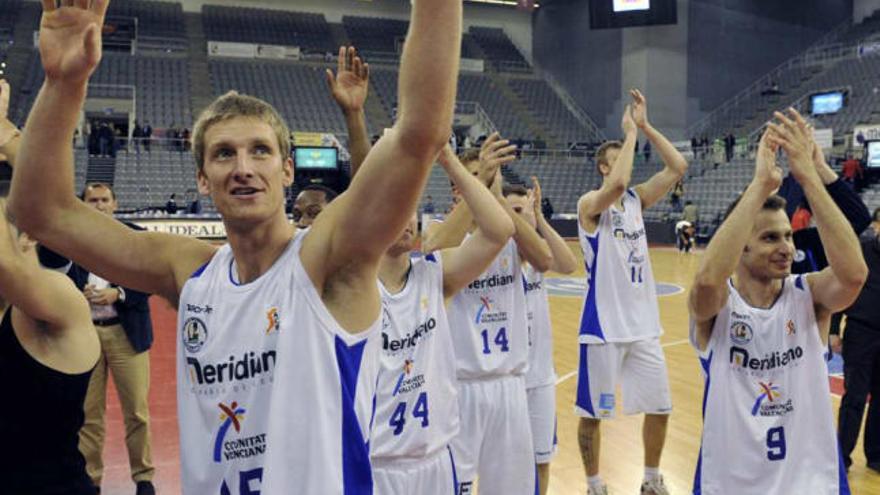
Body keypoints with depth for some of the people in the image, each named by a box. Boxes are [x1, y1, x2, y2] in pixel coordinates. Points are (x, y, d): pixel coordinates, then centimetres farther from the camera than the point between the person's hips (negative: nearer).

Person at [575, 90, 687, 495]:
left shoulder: (637, 199, 7)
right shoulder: (590, 204, -11)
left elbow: (678, 167, -1)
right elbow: (617, 184, -32)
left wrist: (646, 126, -7)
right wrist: (630, 132, -21)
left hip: (643, 323, 6)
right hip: (603, 325, -6)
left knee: (660, 407, 13)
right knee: (592, 412, 7)